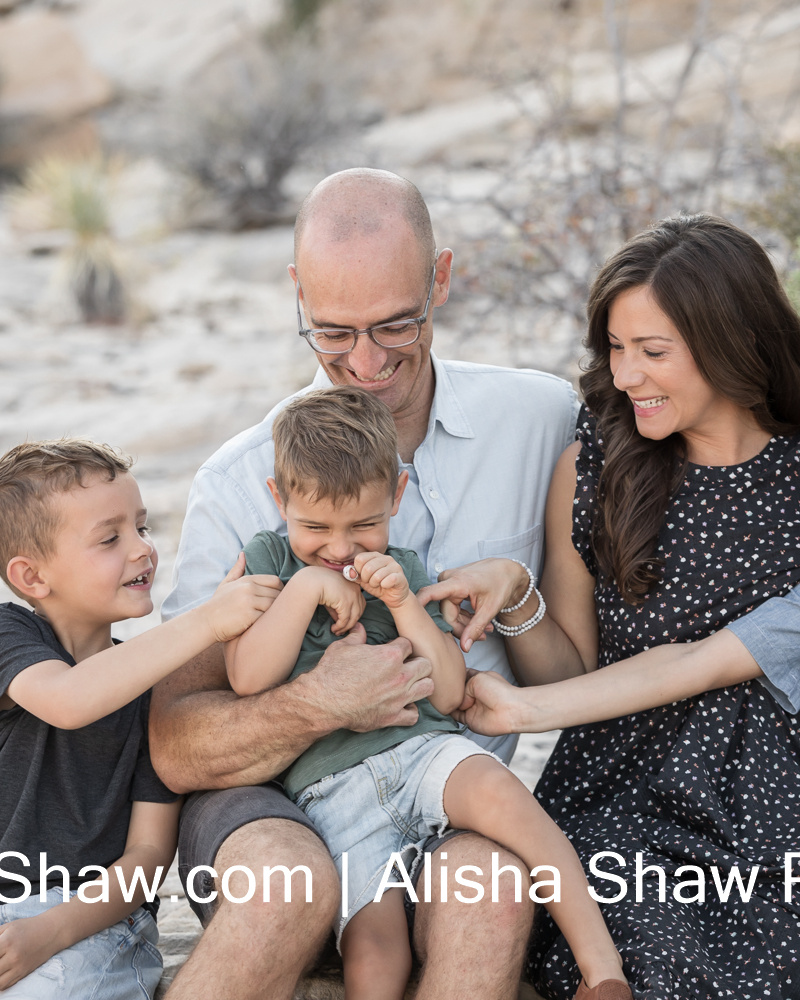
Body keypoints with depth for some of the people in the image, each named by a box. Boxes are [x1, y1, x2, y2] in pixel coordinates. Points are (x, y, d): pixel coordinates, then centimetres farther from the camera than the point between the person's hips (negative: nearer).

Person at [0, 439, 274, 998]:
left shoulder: (155, 683, 2)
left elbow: (149, 853, -2)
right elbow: (66, 702, -26)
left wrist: (49, 933, -19)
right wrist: (206, 622, -28)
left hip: (96, 917, 0)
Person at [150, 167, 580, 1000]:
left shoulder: (542, 420, 1)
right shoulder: (240, 485, -5)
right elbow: (174, 748, -8)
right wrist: (316, 706, -26)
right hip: (275, 803, -1)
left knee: (490, 891, -33)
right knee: (292, 882, -35)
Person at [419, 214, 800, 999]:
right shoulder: (590, 468, 4)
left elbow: (712, 660, -10)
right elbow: (573, 668, 10)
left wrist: (527, 710, -13)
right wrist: (516, 598, -11)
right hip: (615, 795, 0)